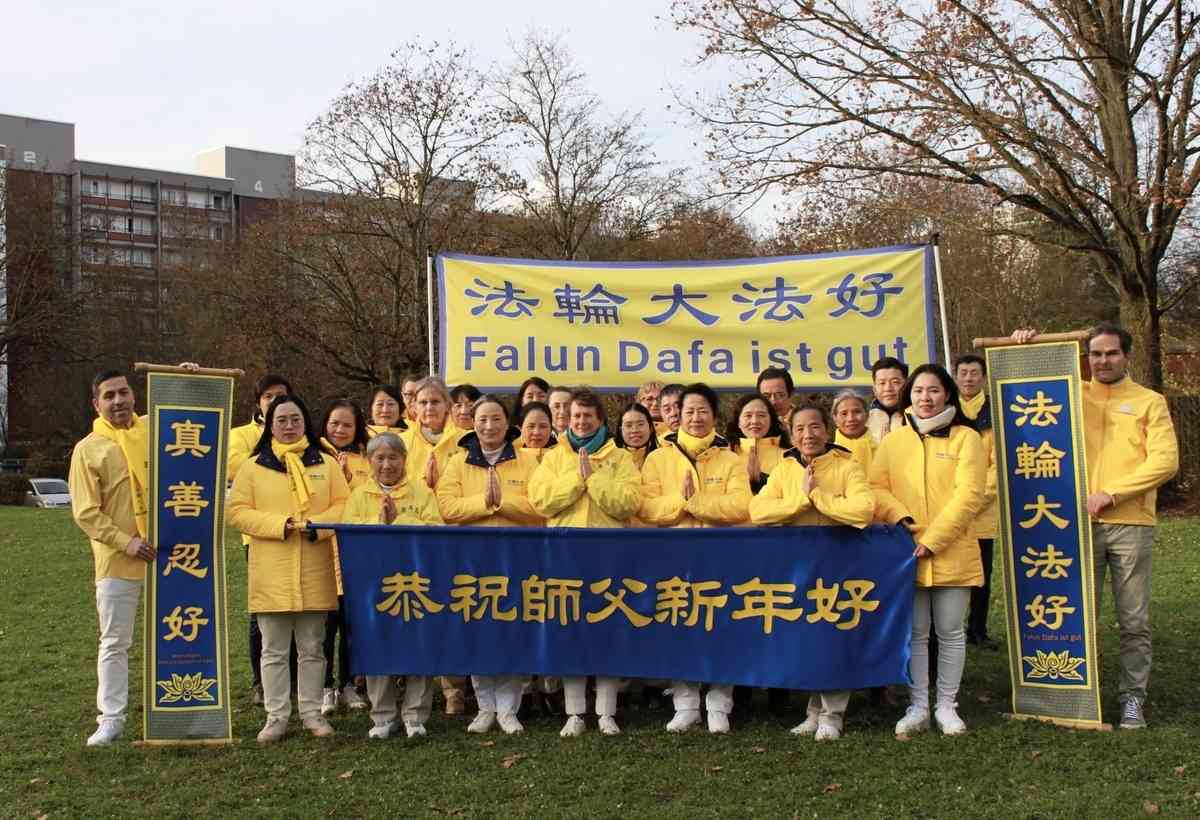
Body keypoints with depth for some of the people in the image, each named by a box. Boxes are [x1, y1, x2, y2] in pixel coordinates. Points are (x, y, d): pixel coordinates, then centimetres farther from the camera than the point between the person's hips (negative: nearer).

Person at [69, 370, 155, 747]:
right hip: (117, 561, -2)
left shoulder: (155, 430, 5)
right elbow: (86, 513, -6)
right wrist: (125, 541, -16)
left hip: (167, 553, 3)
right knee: (114, 643, 5)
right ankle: (111, 718, 15)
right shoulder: (88, 449, -3)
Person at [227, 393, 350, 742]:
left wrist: (316, 525, -15)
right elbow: (237, 511, -2)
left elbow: (343, 505, 3)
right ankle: (276, 716, 15)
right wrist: (278, 524, -15)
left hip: (315, 572, 1)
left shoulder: (326, 463, 7)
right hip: (271, 573, -1)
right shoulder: (253, 467, 5)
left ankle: (312, 713, 20)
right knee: (274, 650, 5)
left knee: (312, 648, 9)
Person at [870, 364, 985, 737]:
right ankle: (917, 706, 16)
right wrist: (901, 518, -16)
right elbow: (877, 488, 3)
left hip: (951, 553, -1)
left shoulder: (965, 438, 0)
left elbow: (968, 494, -8)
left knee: (950, 632, 7)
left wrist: (932, 540, -14)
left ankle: (946, 705, 20)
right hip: (906, 552, 2)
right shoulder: (893, 440, 9)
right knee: (914, 633, 6)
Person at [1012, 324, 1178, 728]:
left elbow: (1165, 460, -6)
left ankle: (1133, 697, 15)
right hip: (1080, 523, 2)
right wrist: (1023, 349, 0)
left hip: (1131, 524, -2)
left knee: (1133, 621, 4)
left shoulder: (1150, 402, 4)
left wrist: (1111, 493, -13)